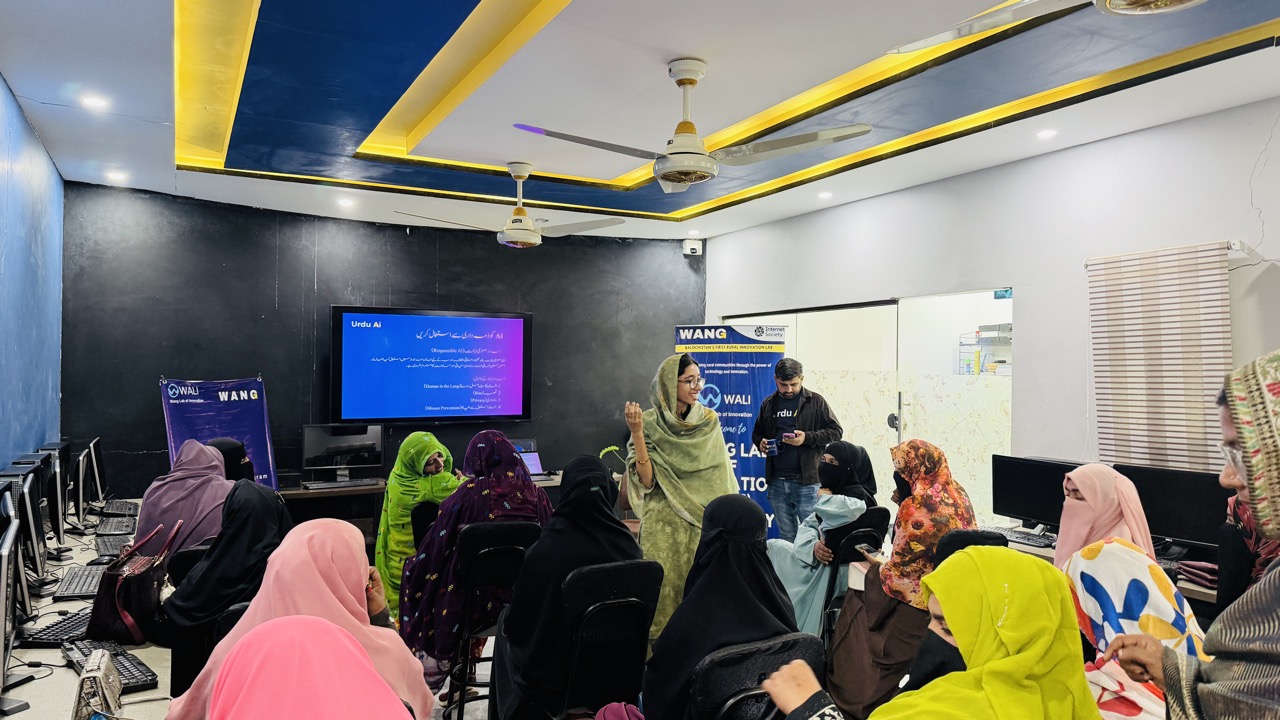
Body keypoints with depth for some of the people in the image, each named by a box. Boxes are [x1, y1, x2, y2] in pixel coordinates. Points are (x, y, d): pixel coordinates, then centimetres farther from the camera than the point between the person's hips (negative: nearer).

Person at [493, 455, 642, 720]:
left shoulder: (547, 549, -28)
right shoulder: (627, 544, -16)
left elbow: (516, 622, -14)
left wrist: (509, 623, 9)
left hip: (555, 667, -4)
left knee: (507, 630, 26)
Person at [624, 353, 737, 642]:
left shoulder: (709, 420, 3)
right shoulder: (649, 423, -4)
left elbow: (722, 474, 6)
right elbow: (647, 481, -10)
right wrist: (637, 434, -20)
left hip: (704, 518, 2)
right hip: (663, 523, -2)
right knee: (665, 585, -3)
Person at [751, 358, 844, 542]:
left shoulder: (815, 401, 0)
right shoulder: (768, 404, 12)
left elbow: (836, 431, -2)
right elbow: (756, 433, 23)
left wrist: (807, 438, -16)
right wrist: (760, 443, -1)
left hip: (807, 481, -4)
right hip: (777, 482, 4)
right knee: (786, 536, 14)